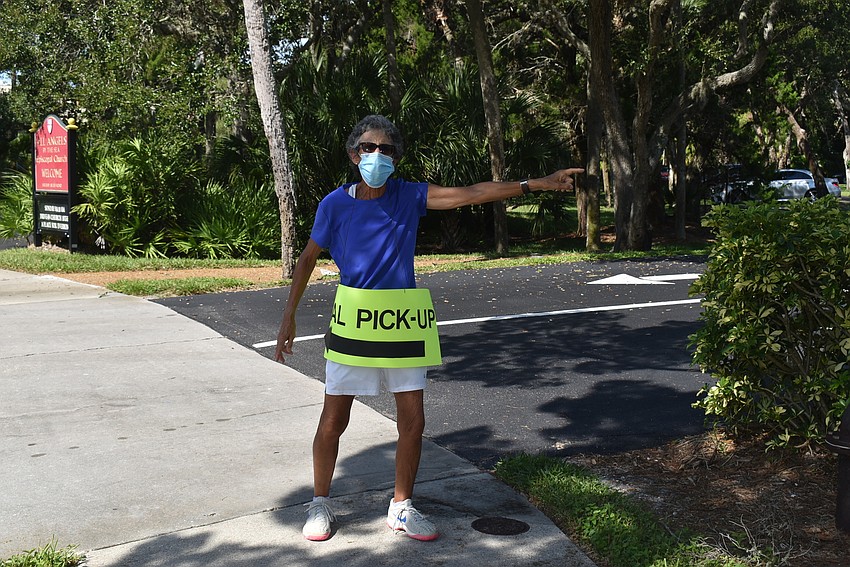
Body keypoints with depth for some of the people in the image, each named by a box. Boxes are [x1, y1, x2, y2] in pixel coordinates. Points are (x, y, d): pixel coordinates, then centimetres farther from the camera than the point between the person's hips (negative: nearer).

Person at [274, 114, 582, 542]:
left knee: (413, 422, 5)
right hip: (353, 319, -2)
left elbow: (471, 194, -4)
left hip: (402, 322, 2)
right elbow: (307, 259, 5)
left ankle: (400, 508, 25)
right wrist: (289, 317, 4)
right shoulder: (335, 204, -5)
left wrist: (536, 184, -9)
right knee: (333, 421, 3)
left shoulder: (409, 196, -1)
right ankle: (320, 504, 25)